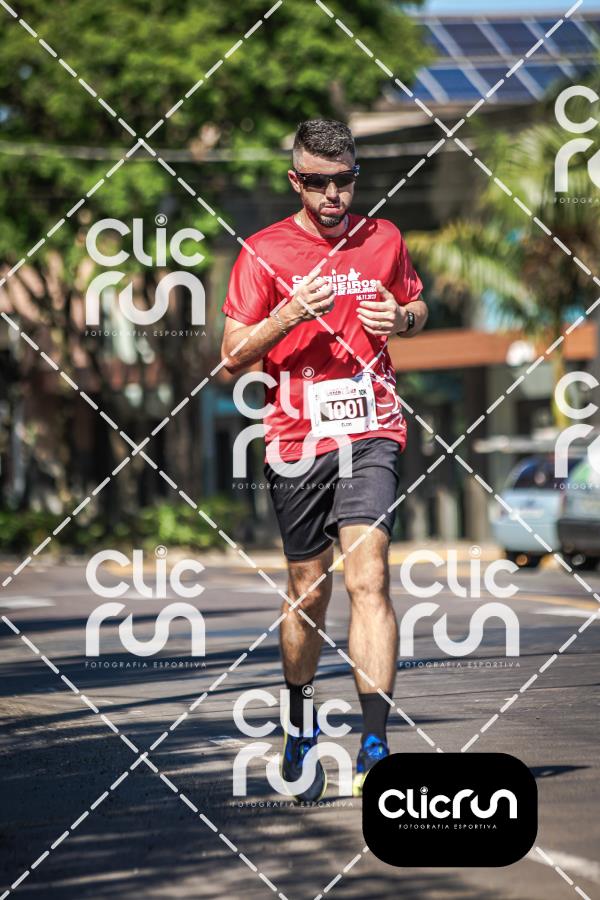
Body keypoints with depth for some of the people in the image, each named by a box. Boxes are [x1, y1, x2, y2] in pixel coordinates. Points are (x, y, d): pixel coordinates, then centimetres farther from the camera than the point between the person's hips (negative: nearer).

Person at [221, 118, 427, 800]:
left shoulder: (383, 239, 9)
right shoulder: (263, 251, 1)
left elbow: (417, 307, 25)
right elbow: (232, 356, -1)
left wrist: (400, 318, 1)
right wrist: (287, 317, -19)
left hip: (371, 434, 0)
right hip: (296, 438, 0)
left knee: (368, 578, -15)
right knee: (308, 590, 9)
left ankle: (374, 747, -19)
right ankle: (298, 727, 31)